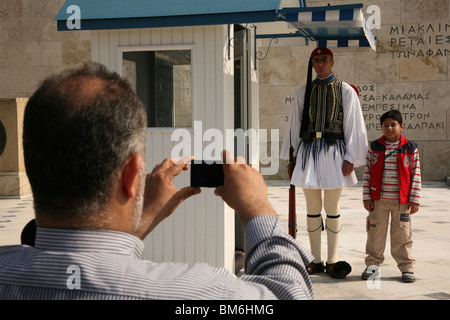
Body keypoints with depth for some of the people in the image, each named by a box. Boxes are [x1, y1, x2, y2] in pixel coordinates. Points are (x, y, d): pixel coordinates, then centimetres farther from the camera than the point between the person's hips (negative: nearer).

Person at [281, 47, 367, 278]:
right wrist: (291, 157, 11)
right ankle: (316, 260, 15)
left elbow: (353, 125, 2)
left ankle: (332, 260, 12)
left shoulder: (345, 91, 4)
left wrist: (350, 158, -4)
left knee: (332, 210, 3)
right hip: (308, 150, 3)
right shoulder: (303, 92, 11)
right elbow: (294, 125, 14)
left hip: (334, 150, -2)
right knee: (312, 209, 6)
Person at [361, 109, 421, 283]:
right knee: (375, 233, 7)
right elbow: (368, 173, 3)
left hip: (401, 201, -1)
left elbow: (415, 175, 1)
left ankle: (406, 267, 16)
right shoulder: (374, 148, 3)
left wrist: (415, 200, -3)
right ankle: (373, 265, 19)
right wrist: (367, 197, -2)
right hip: (378, 200, 1)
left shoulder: (410, 149, 0)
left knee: (402, 234, 4)